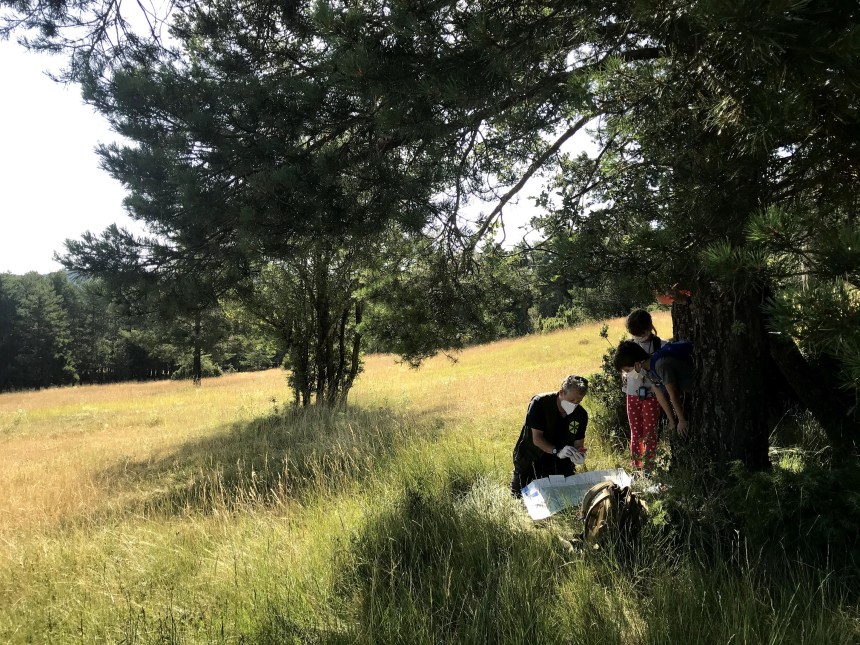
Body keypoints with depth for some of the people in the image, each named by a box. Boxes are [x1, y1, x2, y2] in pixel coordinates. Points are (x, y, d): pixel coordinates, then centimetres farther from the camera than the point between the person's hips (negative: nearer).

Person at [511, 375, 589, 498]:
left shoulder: (581, 414, -11)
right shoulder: (539, 403, -25)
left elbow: (578, 443, -5)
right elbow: (537, 439, -26)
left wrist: (579, 455, -29)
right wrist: (557, 451, -41)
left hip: (559, 463, 3)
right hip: (530, 459, -3)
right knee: (520, 496, 1)